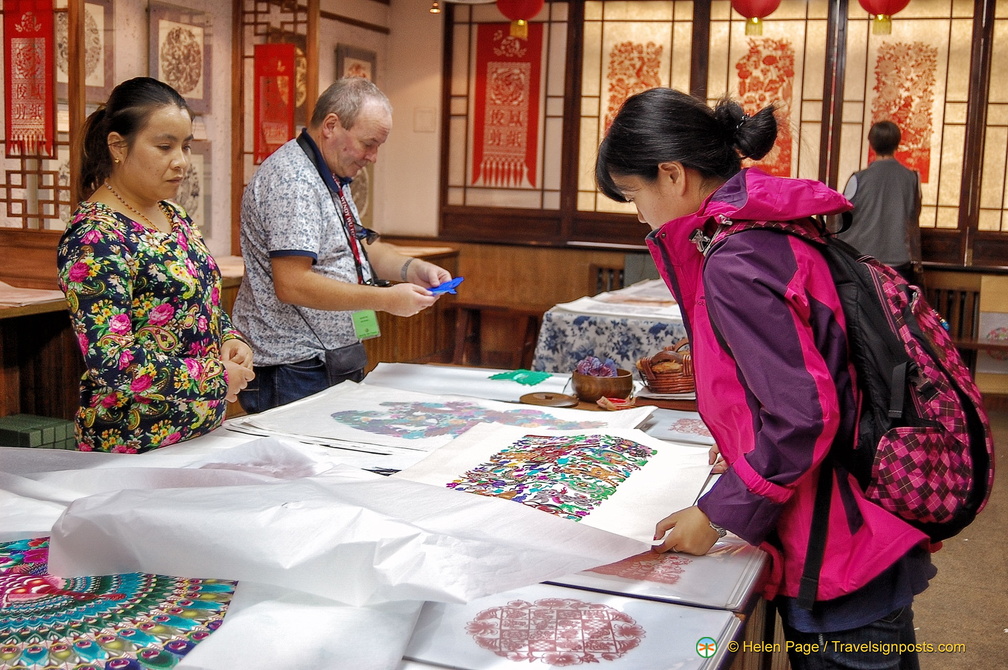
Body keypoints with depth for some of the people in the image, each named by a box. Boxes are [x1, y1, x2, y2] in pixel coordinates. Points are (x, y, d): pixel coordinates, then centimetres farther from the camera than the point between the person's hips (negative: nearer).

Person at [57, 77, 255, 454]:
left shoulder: (172, 216, 7)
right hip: (137, 447, -8)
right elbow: (111, 363, -26)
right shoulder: (95, 239, -19)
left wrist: (228, 338, -1)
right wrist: (216, 378, -19)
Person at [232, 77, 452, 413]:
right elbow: (291, 284, -25)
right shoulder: (293, 180, -18)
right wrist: (386, 299, -22)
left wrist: (411, 268, 4)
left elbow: (355, 246, 23)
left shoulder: (332, 177, 14)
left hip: (333, 360, 10)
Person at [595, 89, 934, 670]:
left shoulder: (734, 266, -22)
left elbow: (803, 418, -24)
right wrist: (743, 439, 18)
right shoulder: (778, 229, 6)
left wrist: (716, 514, -14)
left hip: (841, 561, -9)